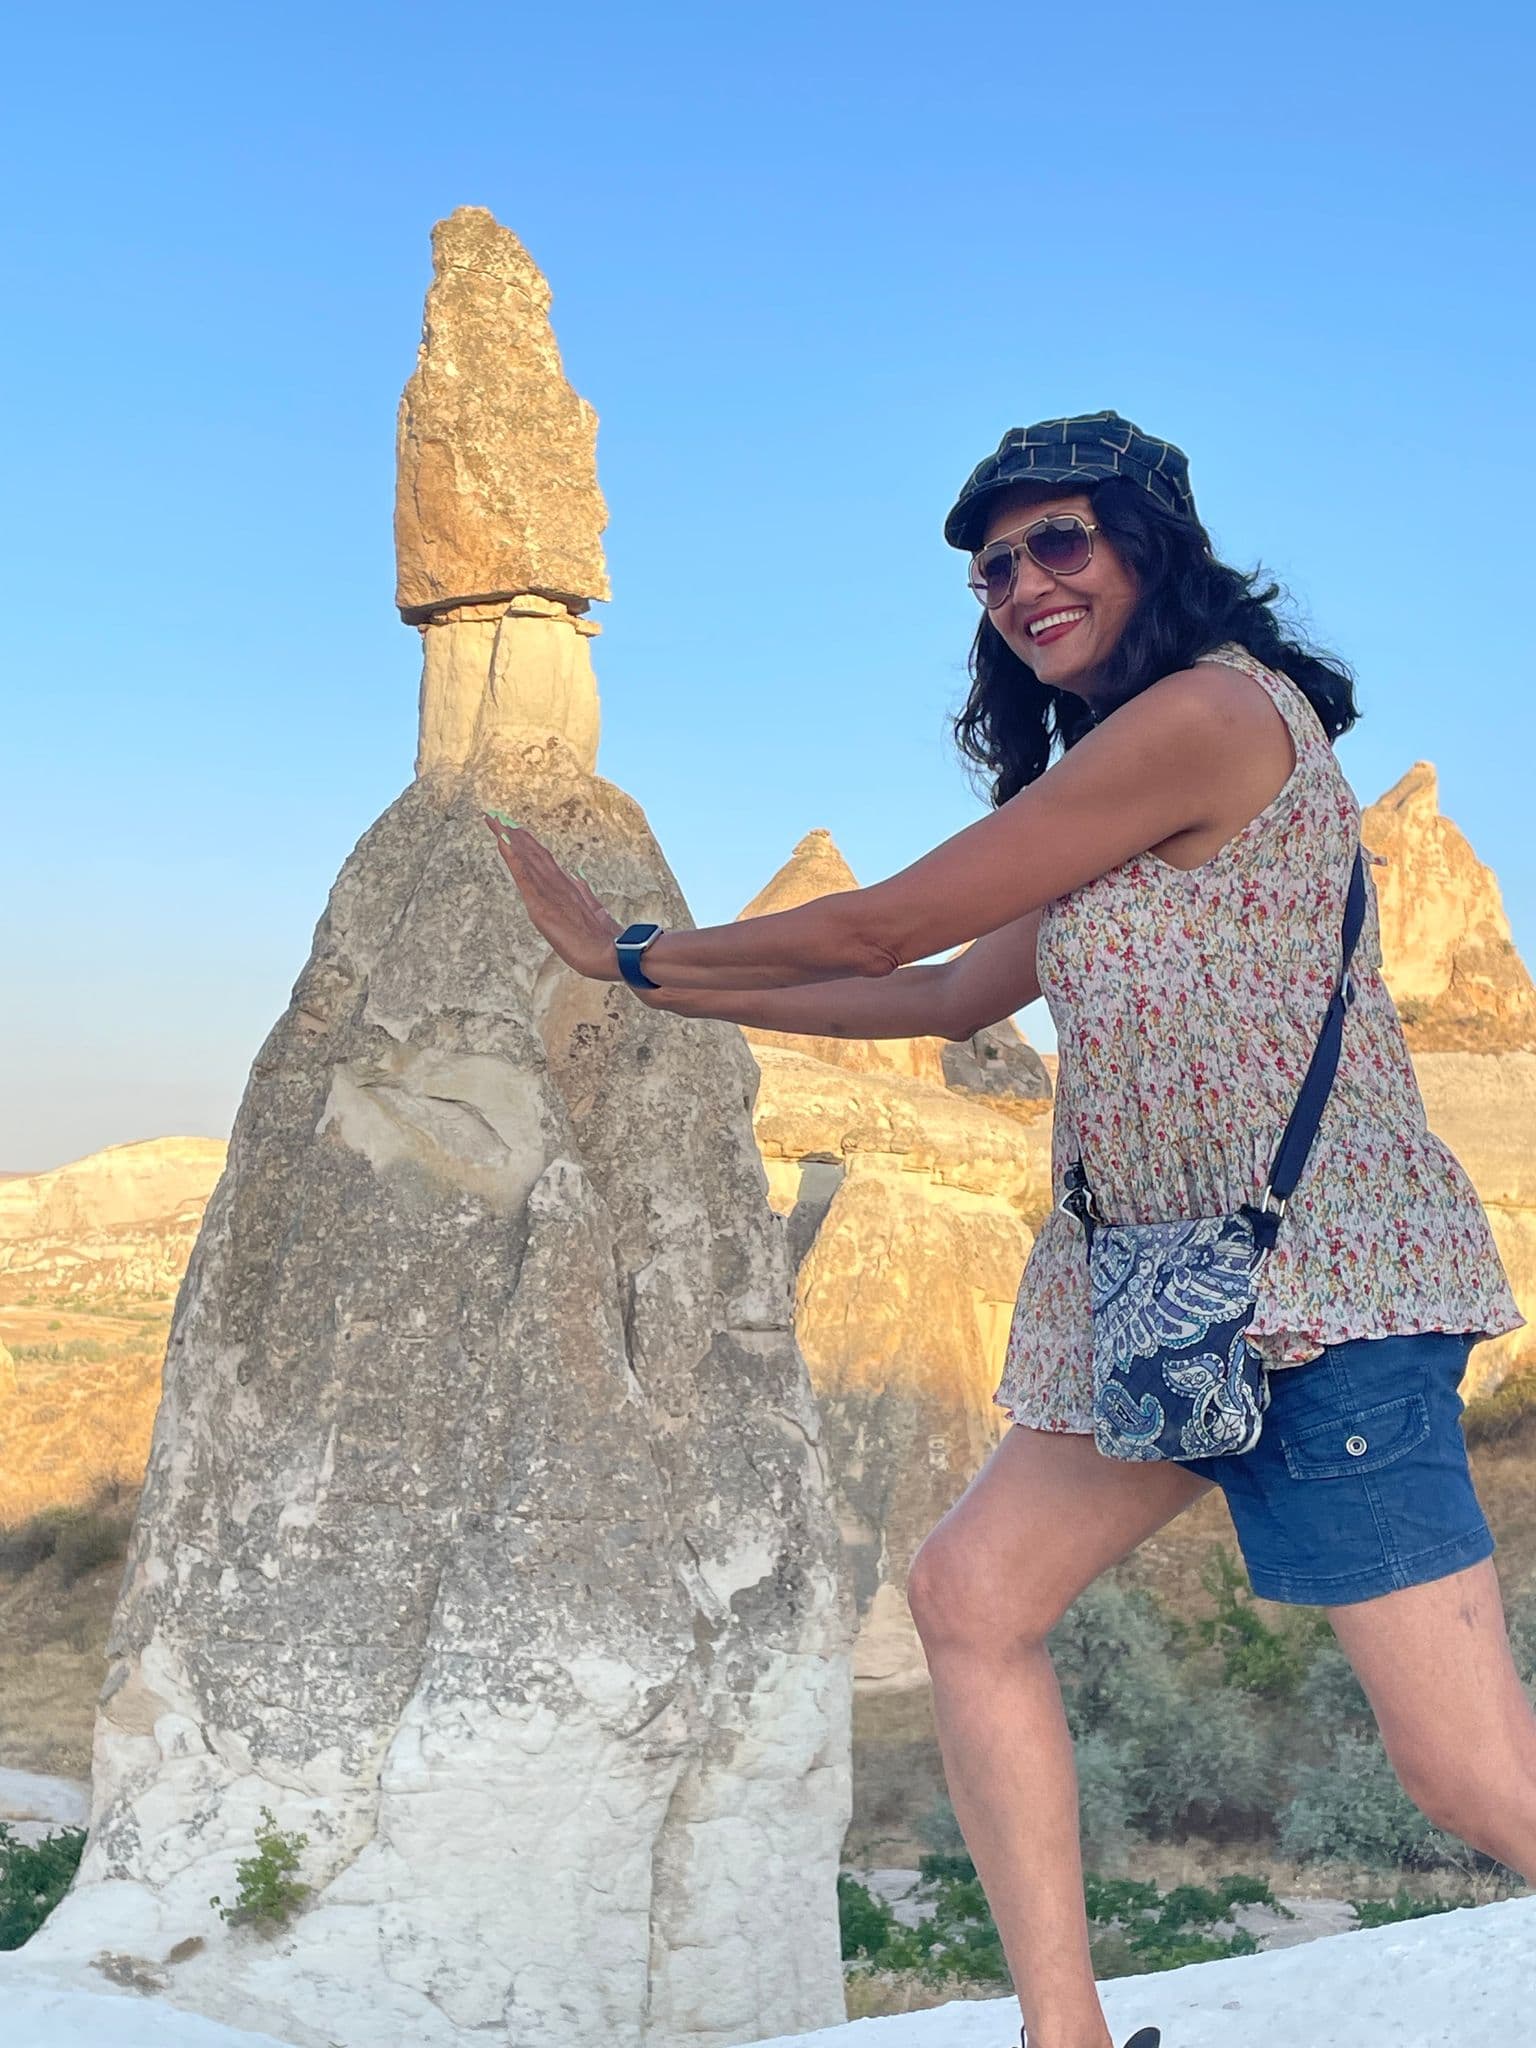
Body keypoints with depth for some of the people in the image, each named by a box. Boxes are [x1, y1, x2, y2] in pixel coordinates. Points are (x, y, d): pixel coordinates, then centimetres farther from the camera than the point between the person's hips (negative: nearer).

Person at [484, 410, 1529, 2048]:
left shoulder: (1207, 711, -14)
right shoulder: (1119, 777, 16)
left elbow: (881, 929, -10)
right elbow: (946, 998, 19)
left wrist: (640, 954, 4)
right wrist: (654, 981, 20)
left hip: (1316, 1288, -10)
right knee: (969, 1596, 9)